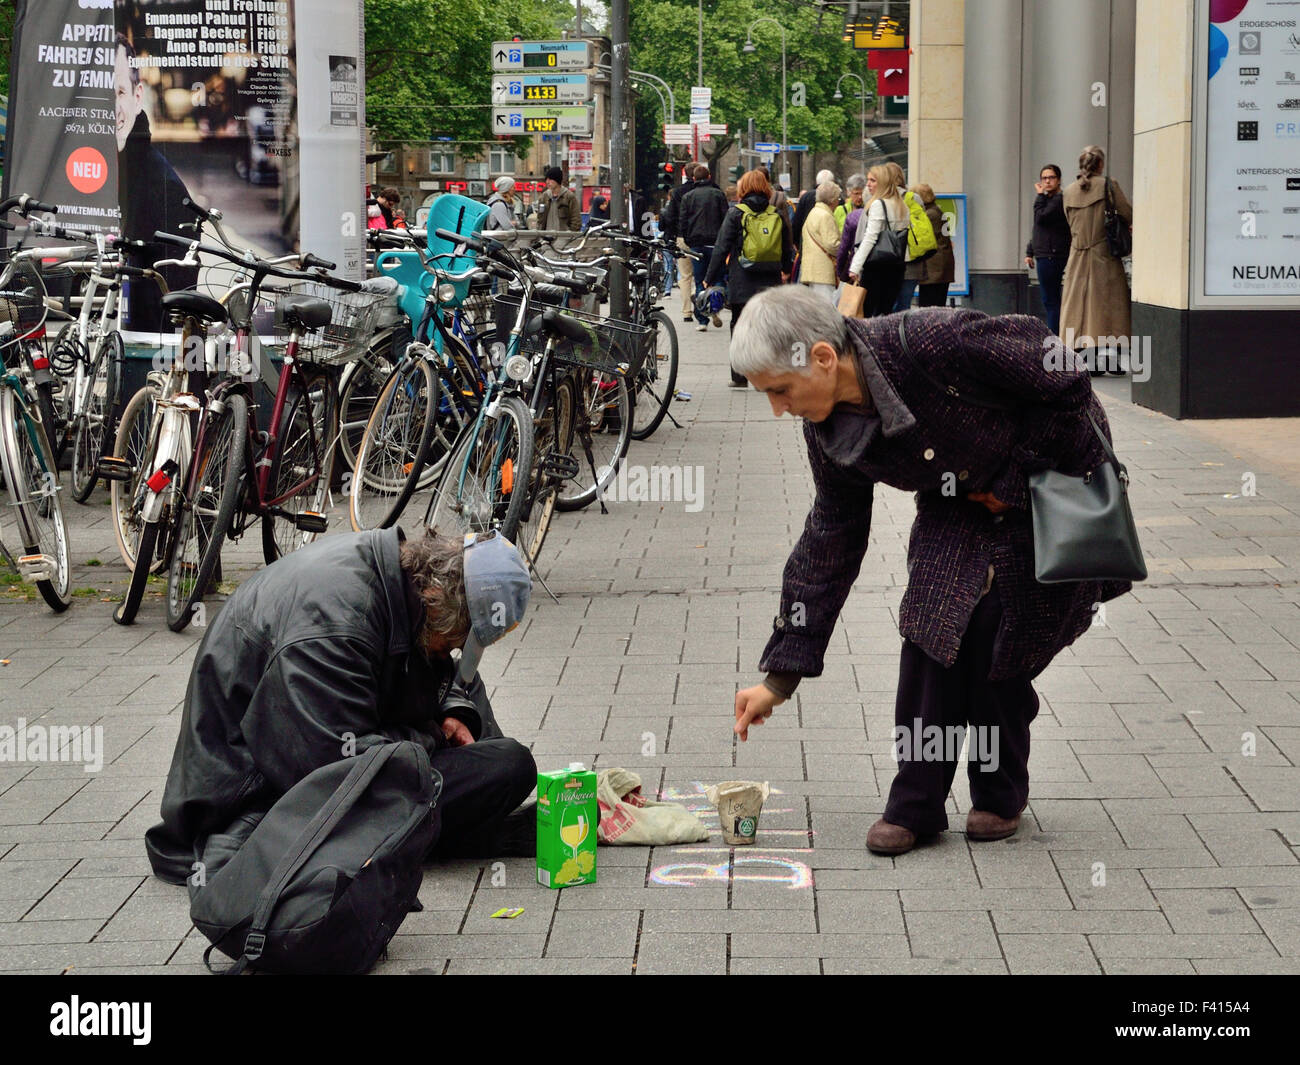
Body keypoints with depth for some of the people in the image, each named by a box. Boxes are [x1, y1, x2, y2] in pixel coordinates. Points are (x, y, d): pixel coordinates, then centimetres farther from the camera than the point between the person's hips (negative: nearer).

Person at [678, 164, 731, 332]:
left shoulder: (687, 197, 3)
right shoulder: (718, 194, 1)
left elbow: (682, 223, 1)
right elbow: (726, 218, -2)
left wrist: (689, 242, 12)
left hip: (696, 244, 1)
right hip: (715, 243, -1)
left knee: (699, 282, 4)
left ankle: (702, 320, -2)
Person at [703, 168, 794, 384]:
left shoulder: (736, 214, -4)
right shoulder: (777, 214, 6)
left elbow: (722, 249, -5)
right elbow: (788, 250, 15)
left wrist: (710, 279, 2)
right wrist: (785, 270, 35)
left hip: (741, 283, -2)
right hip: (770, 281, 3)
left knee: (739, 326, 6)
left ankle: (739, 376, 5)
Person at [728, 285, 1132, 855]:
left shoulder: (937, 342, -37)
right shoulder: (828, 431, -14)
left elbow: (1064, 382, -26)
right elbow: (830, 543, -2)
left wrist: (1016, 481, -17)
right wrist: (779, 678, -2)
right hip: (958, 507, 5)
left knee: (994, 635, -12)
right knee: (932, 631, -11)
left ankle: (1000, 797, 10)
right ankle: (915, 806, 1)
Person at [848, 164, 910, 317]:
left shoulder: (878, 205, -9)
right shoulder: (902, 206, 14)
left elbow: (870, 239, -16)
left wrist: (855, 267, -18)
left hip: (877, 267, -8)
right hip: (897, 267, 8)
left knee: (867, 311, -5)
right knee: (885, 312, 10)